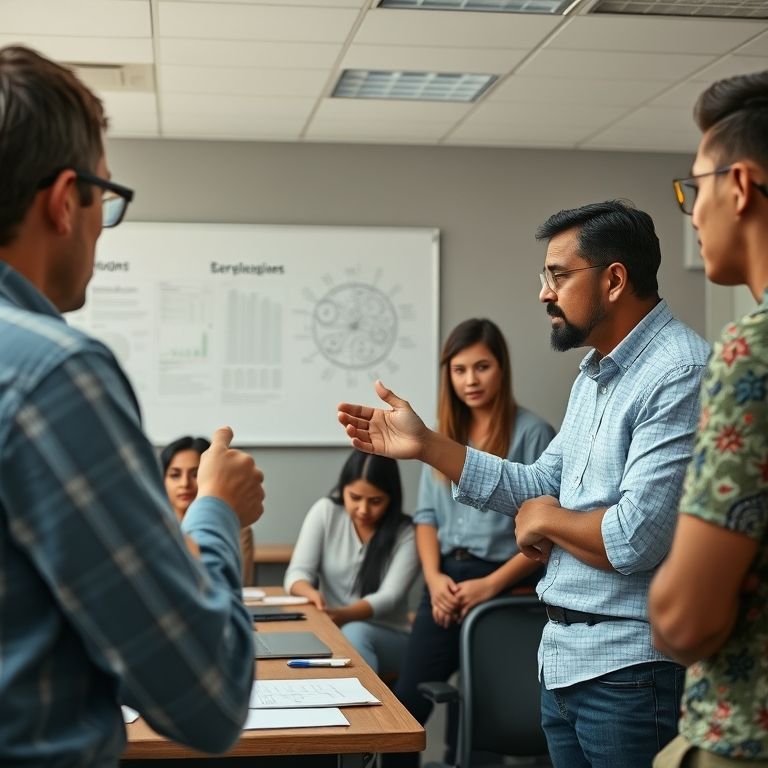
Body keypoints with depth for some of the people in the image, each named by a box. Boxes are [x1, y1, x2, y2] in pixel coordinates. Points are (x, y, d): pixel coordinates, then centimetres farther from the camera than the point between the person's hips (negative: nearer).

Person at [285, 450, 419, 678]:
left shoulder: (406, 534, -7)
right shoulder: (325, 512, -1)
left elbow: (389, 598, -17)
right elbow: (297, 573, -7)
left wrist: (343, 615, -37)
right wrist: (313, 595, -32)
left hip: (388, 637, -1)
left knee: (354, 634, -37)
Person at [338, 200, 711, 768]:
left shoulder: (679, 376, -20)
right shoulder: (595, 375, 14)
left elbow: (637, 539, -26)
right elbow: (544, 487, 14)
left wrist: (546, 519, -7)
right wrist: (424, 444, 8)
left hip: (629, 671, -9)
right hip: (564, 658, 9)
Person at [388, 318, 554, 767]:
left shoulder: (532, 433, -6)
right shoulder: (444, 435, 13)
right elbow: (427, 514, 12)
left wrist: (492, 584, -17)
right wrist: (433, 577, -4)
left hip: (503, 586, -5)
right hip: (446, 581, 5)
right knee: (406, 703, 3)